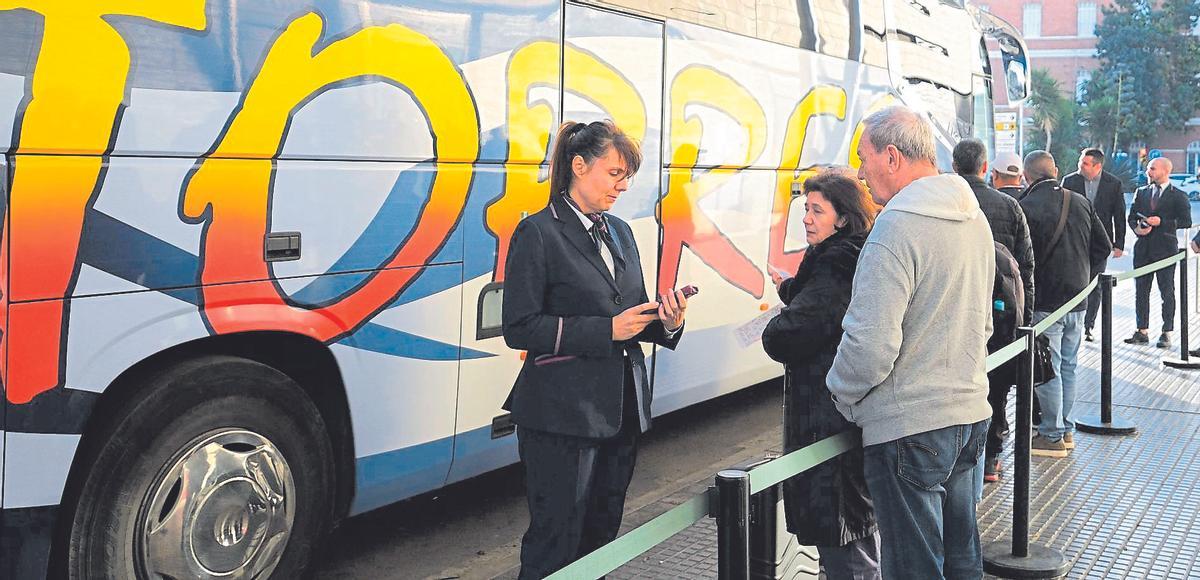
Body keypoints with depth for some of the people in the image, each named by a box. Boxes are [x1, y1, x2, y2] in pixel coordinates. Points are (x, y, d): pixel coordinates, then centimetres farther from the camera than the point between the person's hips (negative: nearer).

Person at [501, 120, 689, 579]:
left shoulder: (619, 232, 15)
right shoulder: (538, 233, -8)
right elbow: (519, 329, -14)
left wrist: (667, 322, -3)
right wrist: (607, 330, -18)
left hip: (622, 412, 7)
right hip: (563, 416, -7)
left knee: (601, 537, 15)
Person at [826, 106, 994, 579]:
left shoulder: (896, 227, -20)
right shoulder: (974, 217, 10)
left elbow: (870, 343, -23)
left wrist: (842, 397, -6)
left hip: (909, 428, -9)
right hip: (971, 414, 9)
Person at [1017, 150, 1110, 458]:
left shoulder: (1026, 207, -15)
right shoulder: (1081, 202, 5)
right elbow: (1103, 246, 10)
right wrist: (1086, 278, 16)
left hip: (1044, 302, -6)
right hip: (1077, 300, 6)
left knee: (1048, 369, 0)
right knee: (1068, 366, 16)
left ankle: (1052, 436, 6)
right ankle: (1067, 430, 24)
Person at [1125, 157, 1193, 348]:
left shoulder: (1178, 196, -2)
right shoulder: (1141, 192, 12)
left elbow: (1186, 222, -8)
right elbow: (1131, 217, 13)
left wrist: (1161, 222, -16)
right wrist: (1137, 228, -7)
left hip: (1166, 248, -4)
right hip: (1143, 249, 4)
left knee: (1167, 293, 2)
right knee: (1141, 291, 6)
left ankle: (1167, 333, 9)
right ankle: (1142, 331, 13)